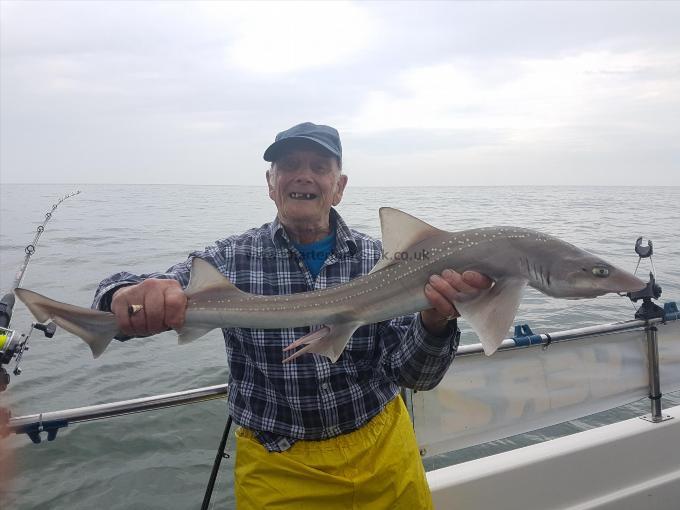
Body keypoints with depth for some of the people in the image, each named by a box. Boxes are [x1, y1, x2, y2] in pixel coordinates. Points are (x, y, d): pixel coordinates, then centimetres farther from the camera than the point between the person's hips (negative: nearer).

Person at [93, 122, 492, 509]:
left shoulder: (378, 260, -8)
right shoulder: (231, 259, -10)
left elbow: (413, 375, -12)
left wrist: (434, 322, -33)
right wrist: (127, 295, -41)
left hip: (382, 451, 2)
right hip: (277, 468, -1)